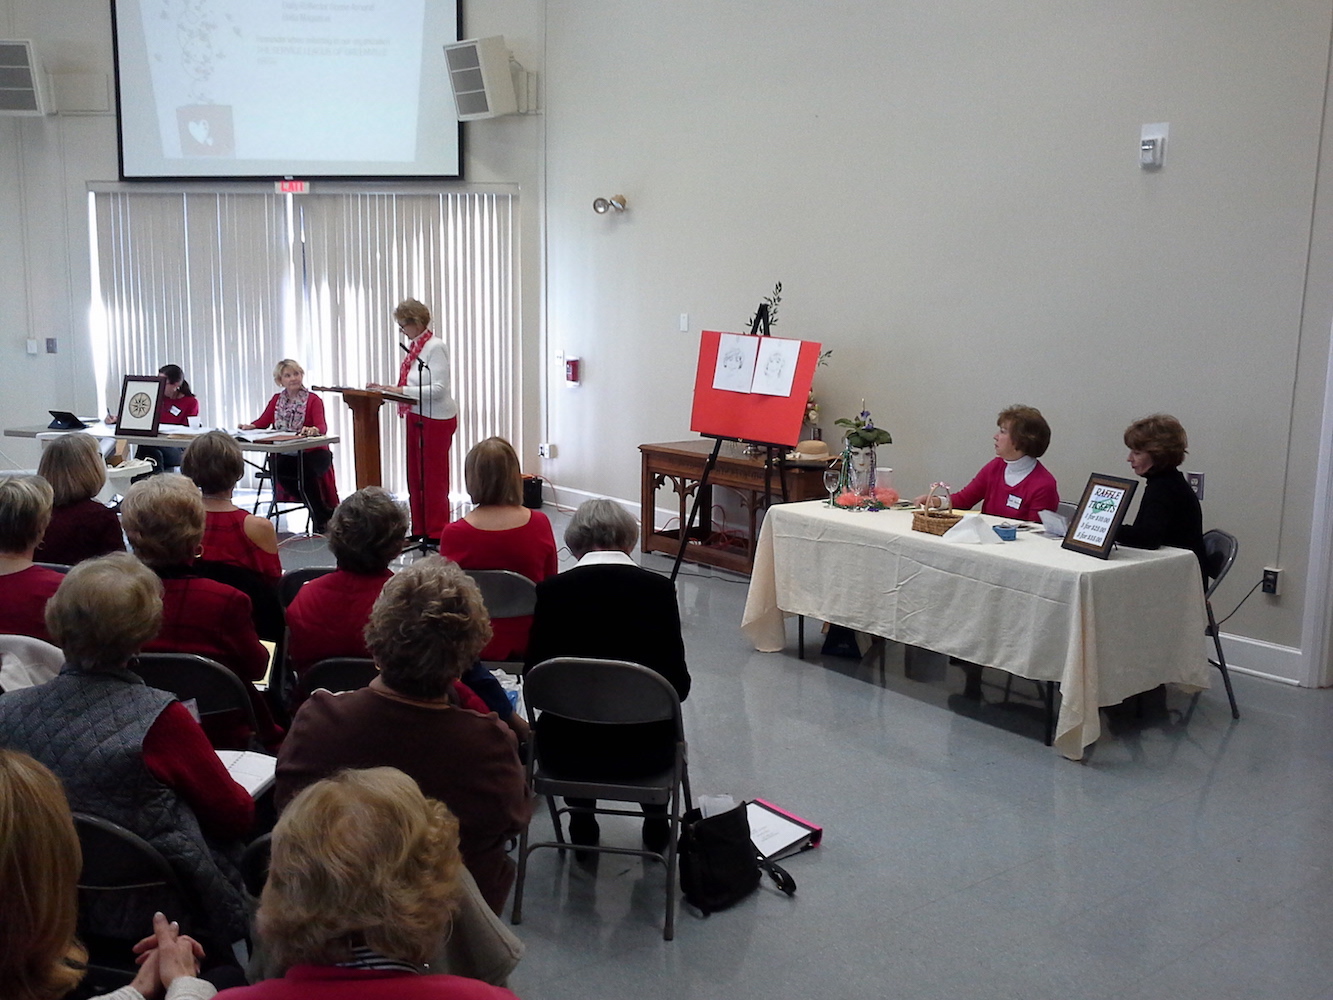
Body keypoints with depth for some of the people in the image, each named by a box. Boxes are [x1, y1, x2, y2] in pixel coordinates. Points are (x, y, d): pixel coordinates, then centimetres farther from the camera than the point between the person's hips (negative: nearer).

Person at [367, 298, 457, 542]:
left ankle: (436, 533, 6)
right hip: (416, 418, 9)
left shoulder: (435, 347, -15)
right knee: (415, 476, 11)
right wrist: (386, 388, 3)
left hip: (436, 420, -9)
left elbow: (438, 389, -23)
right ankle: (420, 530, 19)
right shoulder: (414, 347, 10)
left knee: (433, 477, -2)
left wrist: (401, 390, -24)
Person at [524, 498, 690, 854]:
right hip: (643, 753, 0)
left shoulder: (551, 590, -8)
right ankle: (656, 822, 40)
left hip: (565, 750, 1)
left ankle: (582, 825, 37)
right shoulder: (658, 588, -9)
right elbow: (678, 684, -6)